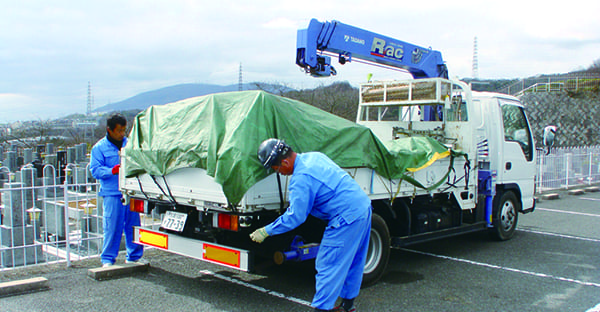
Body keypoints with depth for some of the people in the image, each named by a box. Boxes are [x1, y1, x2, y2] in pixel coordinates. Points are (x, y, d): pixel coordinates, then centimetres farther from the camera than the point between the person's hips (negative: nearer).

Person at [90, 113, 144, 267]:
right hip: (112, 194, -4)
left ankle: (134, 256, 21)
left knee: (134, 225, 7)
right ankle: (107, 259, 11)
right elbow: (96, 170, -4)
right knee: (112, 227, -3)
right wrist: (112, 171, -20)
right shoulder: (99, 148, 3)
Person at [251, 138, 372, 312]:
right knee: (352, 262, 20)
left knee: (328, 266, -2)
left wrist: (266, 231, -8)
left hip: (347, 218, -10)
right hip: (363, 207, 10)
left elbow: (295, 217, -18)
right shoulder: (314, 156, 10)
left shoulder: (301, 179, -19)